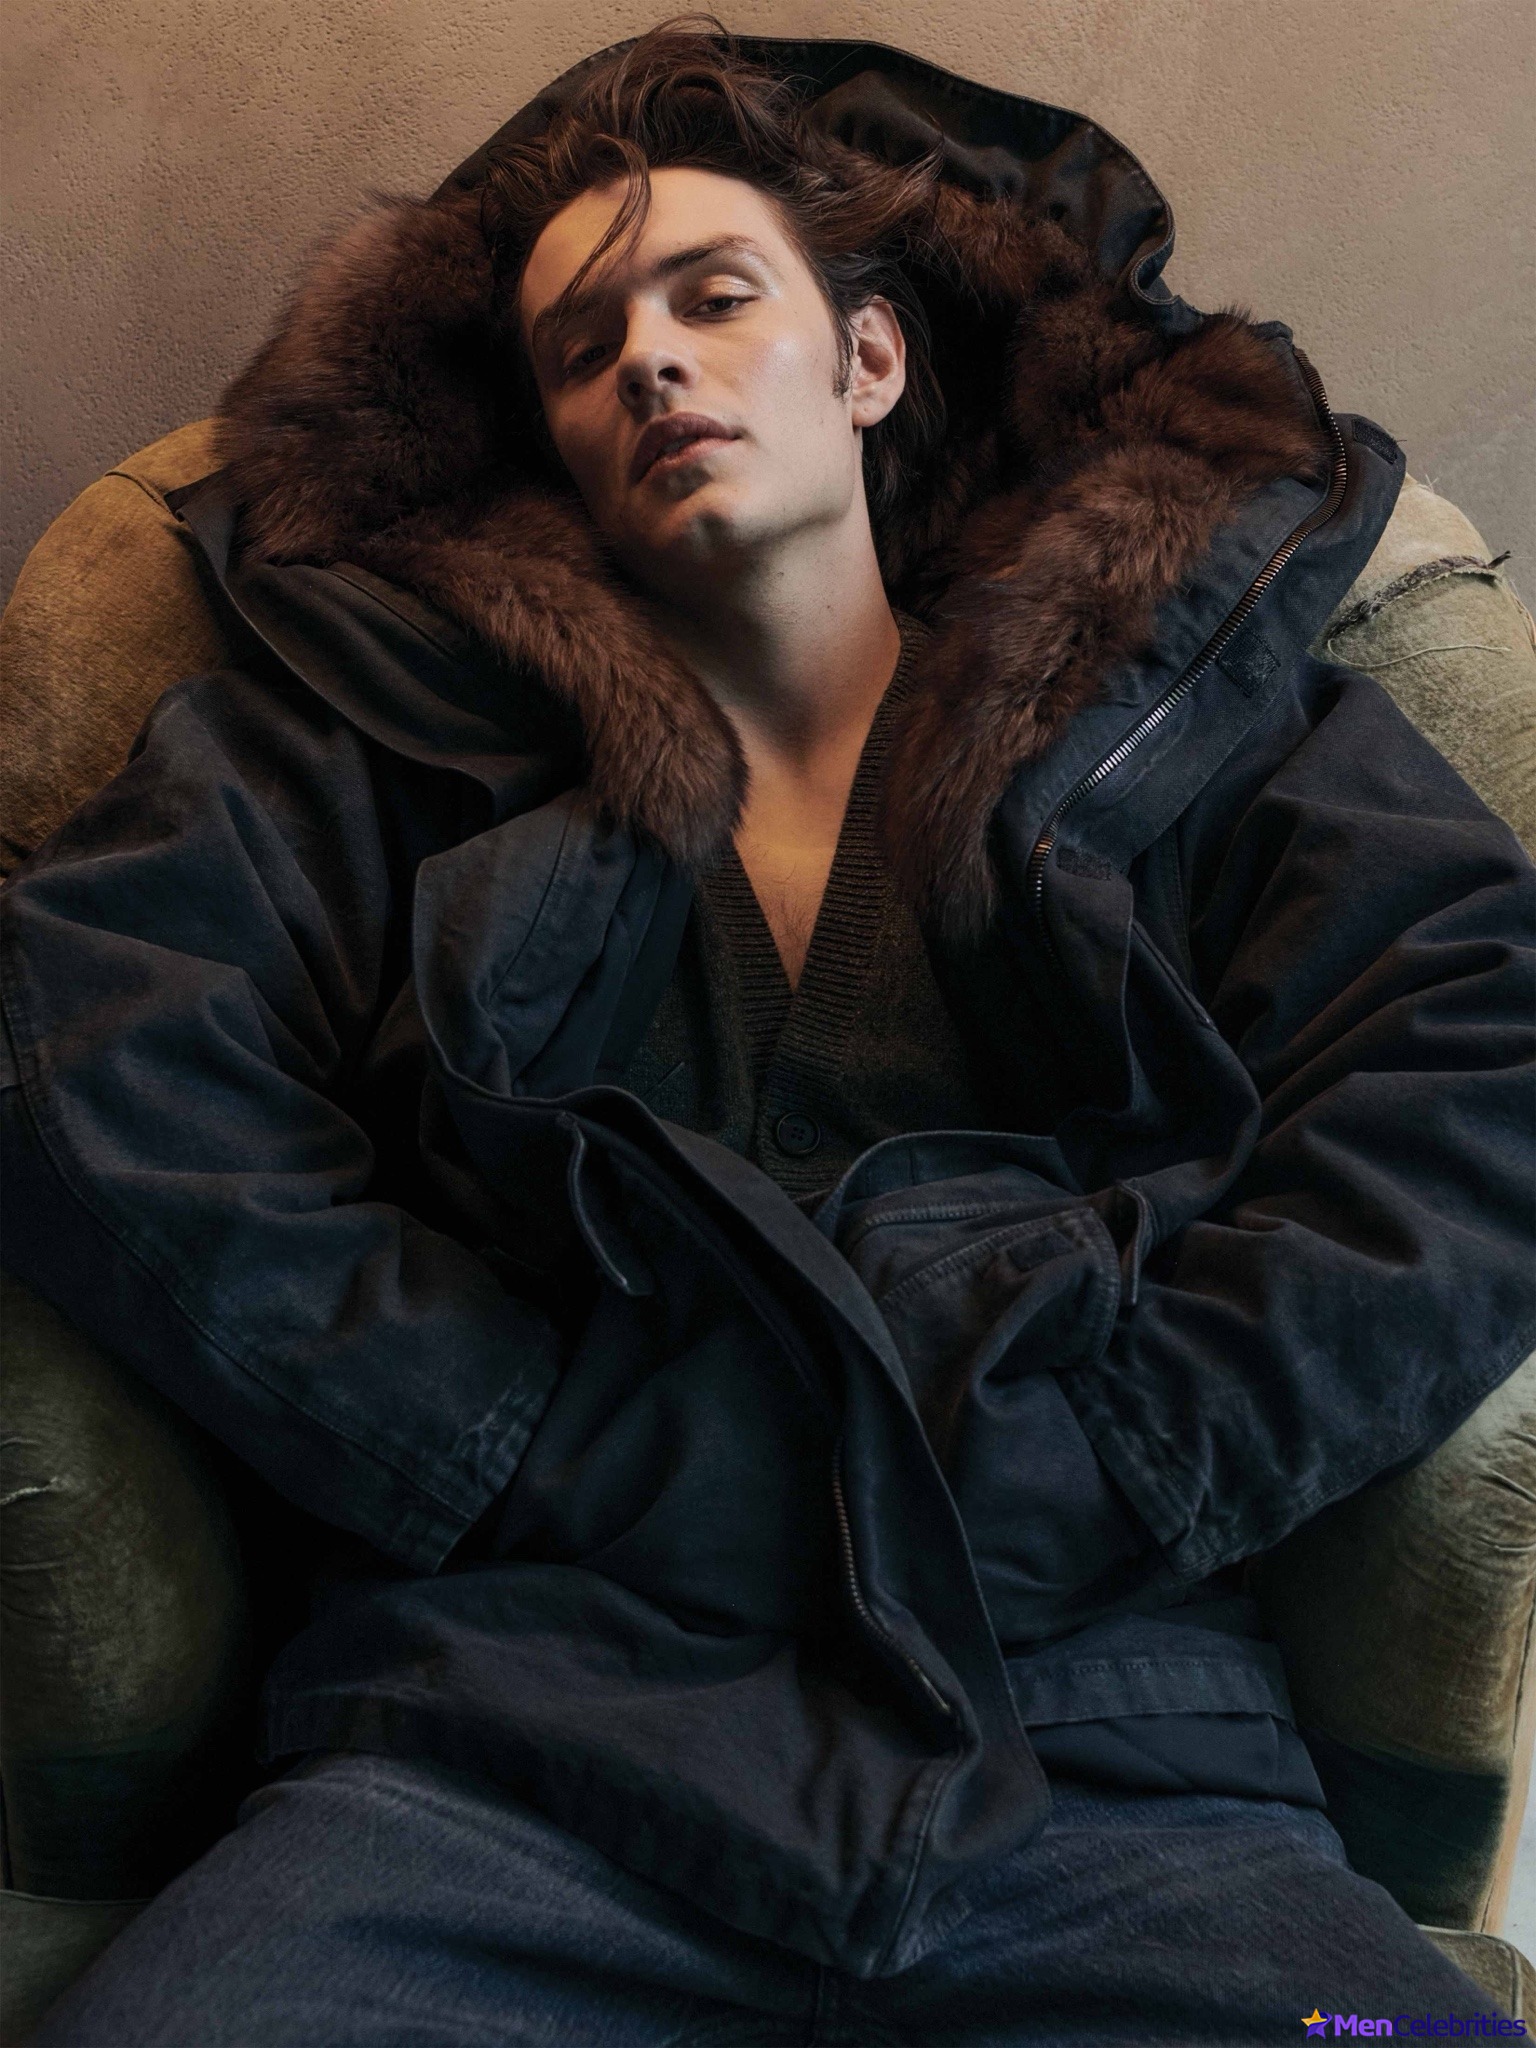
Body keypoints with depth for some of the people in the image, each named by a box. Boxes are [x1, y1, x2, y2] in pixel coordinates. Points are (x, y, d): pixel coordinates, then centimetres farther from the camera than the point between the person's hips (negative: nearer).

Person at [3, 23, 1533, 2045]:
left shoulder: (1203, 701, 13)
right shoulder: (393, 725, 13)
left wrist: (1010, 1496, -9)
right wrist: (563, 1461, -9)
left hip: (1116, 1765, 1)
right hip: (513, 1744, 0)